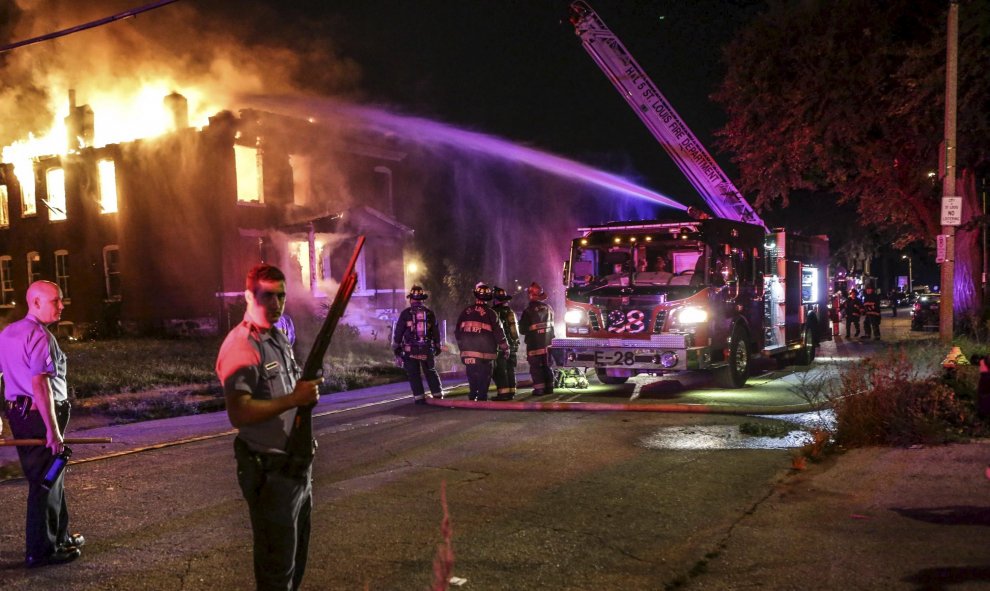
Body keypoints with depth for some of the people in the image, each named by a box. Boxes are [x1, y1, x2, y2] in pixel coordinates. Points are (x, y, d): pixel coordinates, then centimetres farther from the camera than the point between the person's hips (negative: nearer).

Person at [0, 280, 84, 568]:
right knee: (45, 482, 1)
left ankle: (60, 536, 34)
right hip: (40, 416, -9)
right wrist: (53, 429, -24)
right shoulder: (40, 336, -17)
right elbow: (39, 383, -24)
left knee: (49, 478, 21)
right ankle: (41, 550, 10)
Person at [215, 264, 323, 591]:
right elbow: (239, 414, -30)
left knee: (296, 555, 23)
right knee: (277, 564, 5)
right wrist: (294, 399, -29)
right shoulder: (240, 347, -20)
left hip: (297, 463, 9)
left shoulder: (279, 337, 9)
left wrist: (307, 390, 4)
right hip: (269, 471, -9)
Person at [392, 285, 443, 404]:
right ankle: (437, 395, 13)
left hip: (410, 349, -2)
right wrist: (437, 346, 19)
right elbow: (436, 331, 9)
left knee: (414, 374, 4)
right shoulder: (430, 313, 4)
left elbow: (398, 331, -3)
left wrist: (395, 346, 6)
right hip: (427, 349, 3)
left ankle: (419, 397, -1)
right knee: (431, 372, 14)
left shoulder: (406, 313, -5)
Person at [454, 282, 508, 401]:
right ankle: (482, 397, -1)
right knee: (484, 376, 3)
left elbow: (458, 331, 9)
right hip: (484, 353, -3)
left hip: (468, 351, 3)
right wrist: (505, 348, 5)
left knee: (472, 375, 15)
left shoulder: (466, 311, 5)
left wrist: (462, 347, 21)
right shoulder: (490, 313, -5)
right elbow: (498, 332, -5)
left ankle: (472, 396, 16)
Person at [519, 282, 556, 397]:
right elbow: (551, 325, 11)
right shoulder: (548, 308, 2)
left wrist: (528, 331, 11)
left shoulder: (529, 310, -16)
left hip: (534, 343, -6)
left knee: (535, 366, 0)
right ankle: (549, 387, 18)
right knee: (547, 365, 15)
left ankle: (539, 388, -4)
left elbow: (522, 329, -9)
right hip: (547, 342, 6)